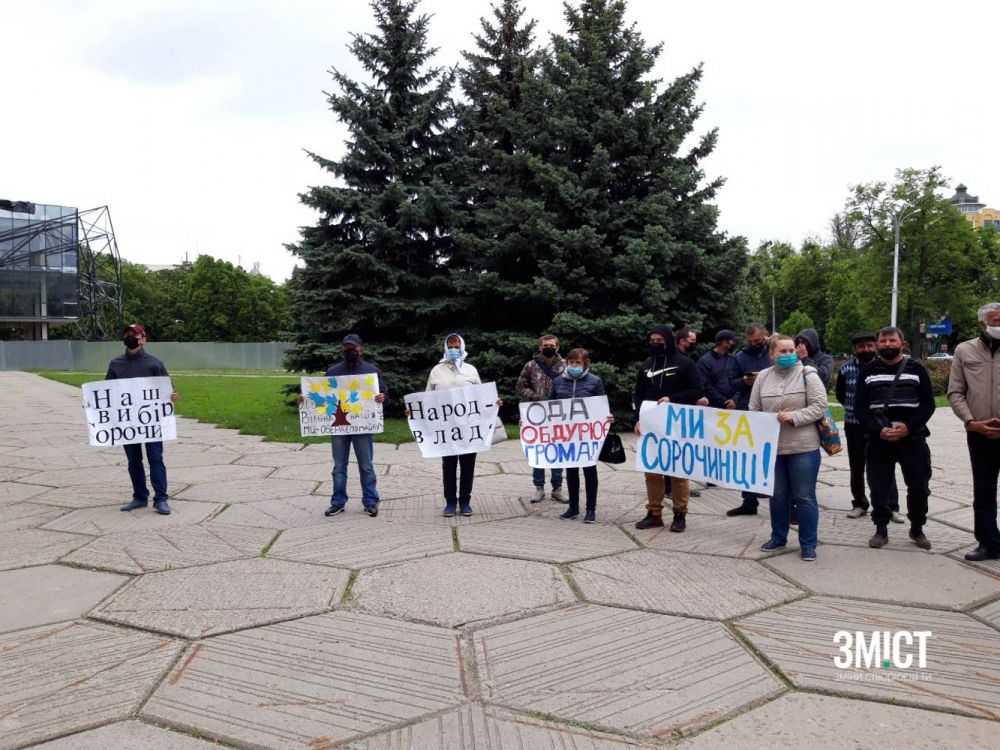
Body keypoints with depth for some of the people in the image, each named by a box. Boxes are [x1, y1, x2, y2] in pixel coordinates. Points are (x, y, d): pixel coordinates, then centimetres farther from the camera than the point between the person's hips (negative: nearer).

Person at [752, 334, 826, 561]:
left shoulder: (807, 374, -5)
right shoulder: (762, 377, 6)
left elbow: (819, 406, -10)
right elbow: (754, 411, 10)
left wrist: (794, 417, -21)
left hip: (803, 447, -3)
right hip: (772, 447, 4)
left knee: (804, 497, 3)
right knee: (777, 495, 15)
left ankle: (808, 544, 14)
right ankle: (778, 536, 30)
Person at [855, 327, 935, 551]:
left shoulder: (917, 370, 5)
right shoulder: (868, 372, 6)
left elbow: (928, 404, 0)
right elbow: (860, 407, 0)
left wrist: (908, 427, -15)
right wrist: (878, 430, -15)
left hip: (913, 439, 0)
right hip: (878, 440, 0)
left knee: (919, 486, 5)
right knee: (878, 488, 3)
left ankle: (917, 529, 25)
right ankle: (881, 530, 17)